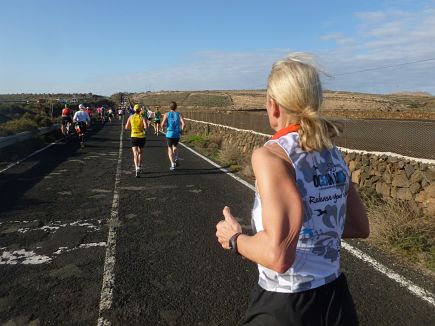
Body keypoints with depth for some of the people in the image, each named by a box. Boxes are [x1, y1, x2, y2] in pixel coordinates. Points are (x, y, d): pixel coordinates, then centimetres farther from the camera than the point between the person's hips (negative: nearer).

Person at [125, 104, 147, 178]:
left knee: (135, 154, -7)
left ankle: (137, 168, -26)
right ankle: (139, 167, 28)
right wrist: (144, 129, 5)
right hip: (141, 137, 0)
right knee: (140, 153, 22)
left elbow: (126, 127, 2)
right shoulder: (142, 117, -3)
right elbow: (145, 127, -17)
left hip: (134, 137, 0)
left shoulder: (131, 117, 2)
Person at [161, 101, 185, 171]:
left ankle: (172, 164, -1)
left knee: (170, 149, 11)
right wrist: (181, 130, 7)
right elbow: (184, 124, -11)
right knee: (175, 147, 25)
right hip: (177, 134, 1)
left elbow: (162, 124, -12)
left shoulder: (166, 115, -1)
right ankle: (176, 159, 2)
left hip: (169, 134, -1)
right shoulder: (179, 114, 1)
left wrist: (163, 127, 11)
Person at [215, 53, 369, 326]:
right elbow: (360, 228, 9)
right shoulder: (333, 153, -1)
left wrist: (234, 238, -11)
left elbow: (278, 255, -28)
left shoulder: (271, 154, -21)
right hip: (336, 298, 5)